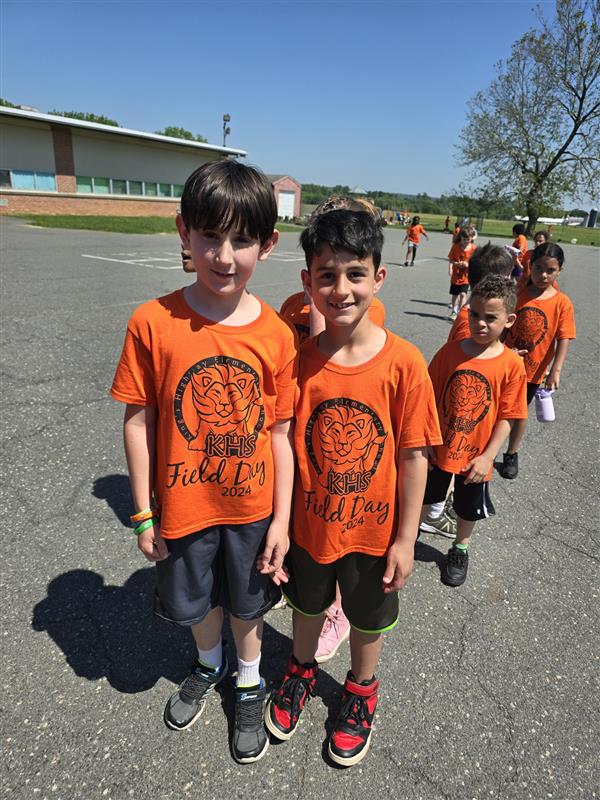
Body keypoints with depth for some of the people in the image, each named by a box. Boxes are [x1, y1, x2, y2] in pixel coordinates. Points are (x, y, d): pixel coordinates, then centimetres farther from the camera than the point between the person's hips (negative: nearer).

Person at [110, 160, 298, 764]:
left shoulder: (276, 334, -13)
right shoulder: (153, 322, -16)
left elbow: (280, 432, -7)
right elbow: (138, 421, -9)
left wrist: (281, 518, -5)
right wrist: (144, 513, -4)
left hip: (253, 506, 0)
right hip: (183, 505, 1)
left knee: (247, 603, 23)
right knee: (196, 602, 25)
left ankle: (249, 682, 54)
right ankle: (208, 665, 59)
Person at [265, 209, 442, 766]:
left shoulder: (403, 363, -20)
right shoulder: (298, 359, -14)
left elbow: (413, 455, -13)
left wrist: (405, 538, -8)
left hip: (374, 527, -1)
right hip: (308, 522, 2)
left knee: (367, 619, 24)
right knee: (306, 605, 27)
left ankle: (361, 690, 55)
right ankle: (302, 671, 58)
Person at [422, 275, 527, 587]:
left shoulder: (511, 364, -14)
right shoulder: (450, 351, -11)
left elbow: (505, 418, -10)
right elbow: (430, 399, -5)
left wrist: (487, 457, -14)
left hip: (474, 456, -1)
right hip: (437, 448, 1)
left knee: (469, 509, 20)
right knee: (425, 499, 21)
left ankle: (460, 548, 47)